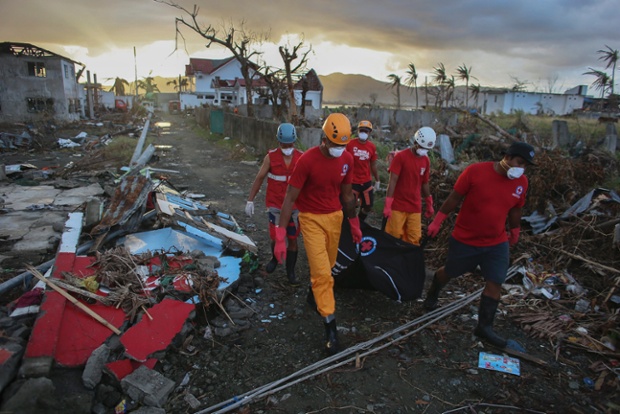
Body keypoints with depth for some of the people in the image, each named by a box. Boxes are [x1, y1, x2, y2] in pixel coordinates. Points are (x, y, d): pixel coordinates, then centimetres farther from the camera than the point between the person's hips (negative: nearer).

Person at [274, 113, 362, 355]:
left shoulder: (347, 159, -4)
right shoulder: (307, 160, -21)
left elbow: (347, 194, 9)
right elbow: (290, 198, -18)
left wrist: (354, 223, 15)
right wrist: (280, 237, -21)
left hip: (335, 216, 5)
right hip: (312, 219, -5)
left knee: (327, 265, 19)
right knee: (322, 272, -5)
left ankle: (314, 290, 51)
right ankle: (330, 326, 6)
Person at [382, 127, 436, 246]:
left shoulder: (426, 161, 7)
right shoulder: (401, 156, -10)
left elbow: (424, 184, 15)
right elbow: (392, 181, -12)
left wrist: (429, 205, 19)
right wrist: (387, 205, -16)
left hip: (415, 208, 5)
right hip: (398, 206, -4)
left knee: (414, 240, 6)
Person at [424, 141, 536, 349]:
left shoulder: (521, 182, -4)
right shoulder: (475, 171, -19)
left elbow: (515, 209, 12)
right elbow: (454, 198, -12)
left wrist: (514, 231, 22)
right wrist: (437, 221, -8)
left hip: (497, 243, 4)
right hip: (465, 239, -3)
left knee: (495, 283, 0)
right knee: (449, 272, 14)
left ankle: (485, 327, 14)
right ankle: (432, 295, 45)